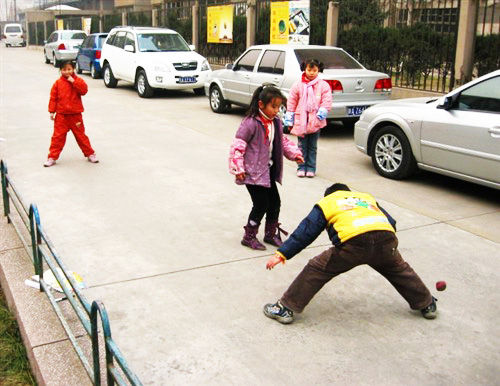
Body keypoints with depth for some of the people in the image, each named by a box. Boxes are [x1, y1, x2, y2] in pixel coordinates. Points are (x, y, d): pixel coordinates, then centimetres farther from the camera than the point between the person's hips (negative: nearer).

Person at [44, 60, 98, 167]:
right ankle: (52, 157, 10)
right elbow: (53, 98, 2)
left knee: (80, 135, 9)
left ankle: (90, 154, 22)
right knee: (58, 136, 2)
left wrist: (73, 81, -21)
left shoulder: (78, 80, 0)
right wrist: (52, 111, -2)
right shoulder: (58, 83, 2)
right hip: (61, 115, 1)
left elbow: (84, 90, -18)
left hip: (75, 115, 0)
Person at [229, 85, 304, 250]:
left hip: (268, 170, 8)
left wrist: (295, 153, 5)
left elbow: (283, 141, 19)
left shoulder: (276, 122, 5)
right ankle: (249, 237, 13)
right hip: (253, 172, -8)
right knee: (261, 205, -5)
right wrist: (238, 169, -18)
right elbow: (237, 146, -18)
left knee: (275, 202, 10)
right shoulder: (251, 123, -19)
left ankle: (271, 234, 30)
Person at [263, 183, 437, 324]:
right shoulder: (368, 197, 38)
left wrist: (281, 254, 21)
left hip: (353, 243, -4)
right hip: (386, 239, 4)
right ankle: (427, 305, 46)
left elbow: (305, 231, 19)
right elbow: (391, 222, 35)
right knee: (399, 269, 32)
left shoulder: (326, 202, 26)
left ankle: (285, 308, 14)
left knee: (316, 270, 11)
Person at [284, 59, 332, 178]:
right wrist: (289, 120, 2)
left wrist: (322, 113, -17)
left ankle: (311, 168, 16)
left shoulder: (323, 85, 1)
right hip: (301, 121, 0)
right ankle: (301, 168, 15)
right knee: (302, 146, 6)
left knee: (312, 146, 9)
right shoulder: (298, 85, 2)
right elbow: (291, 103, 4)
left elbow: (327, 101, -2)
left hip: (315, 121, 0)